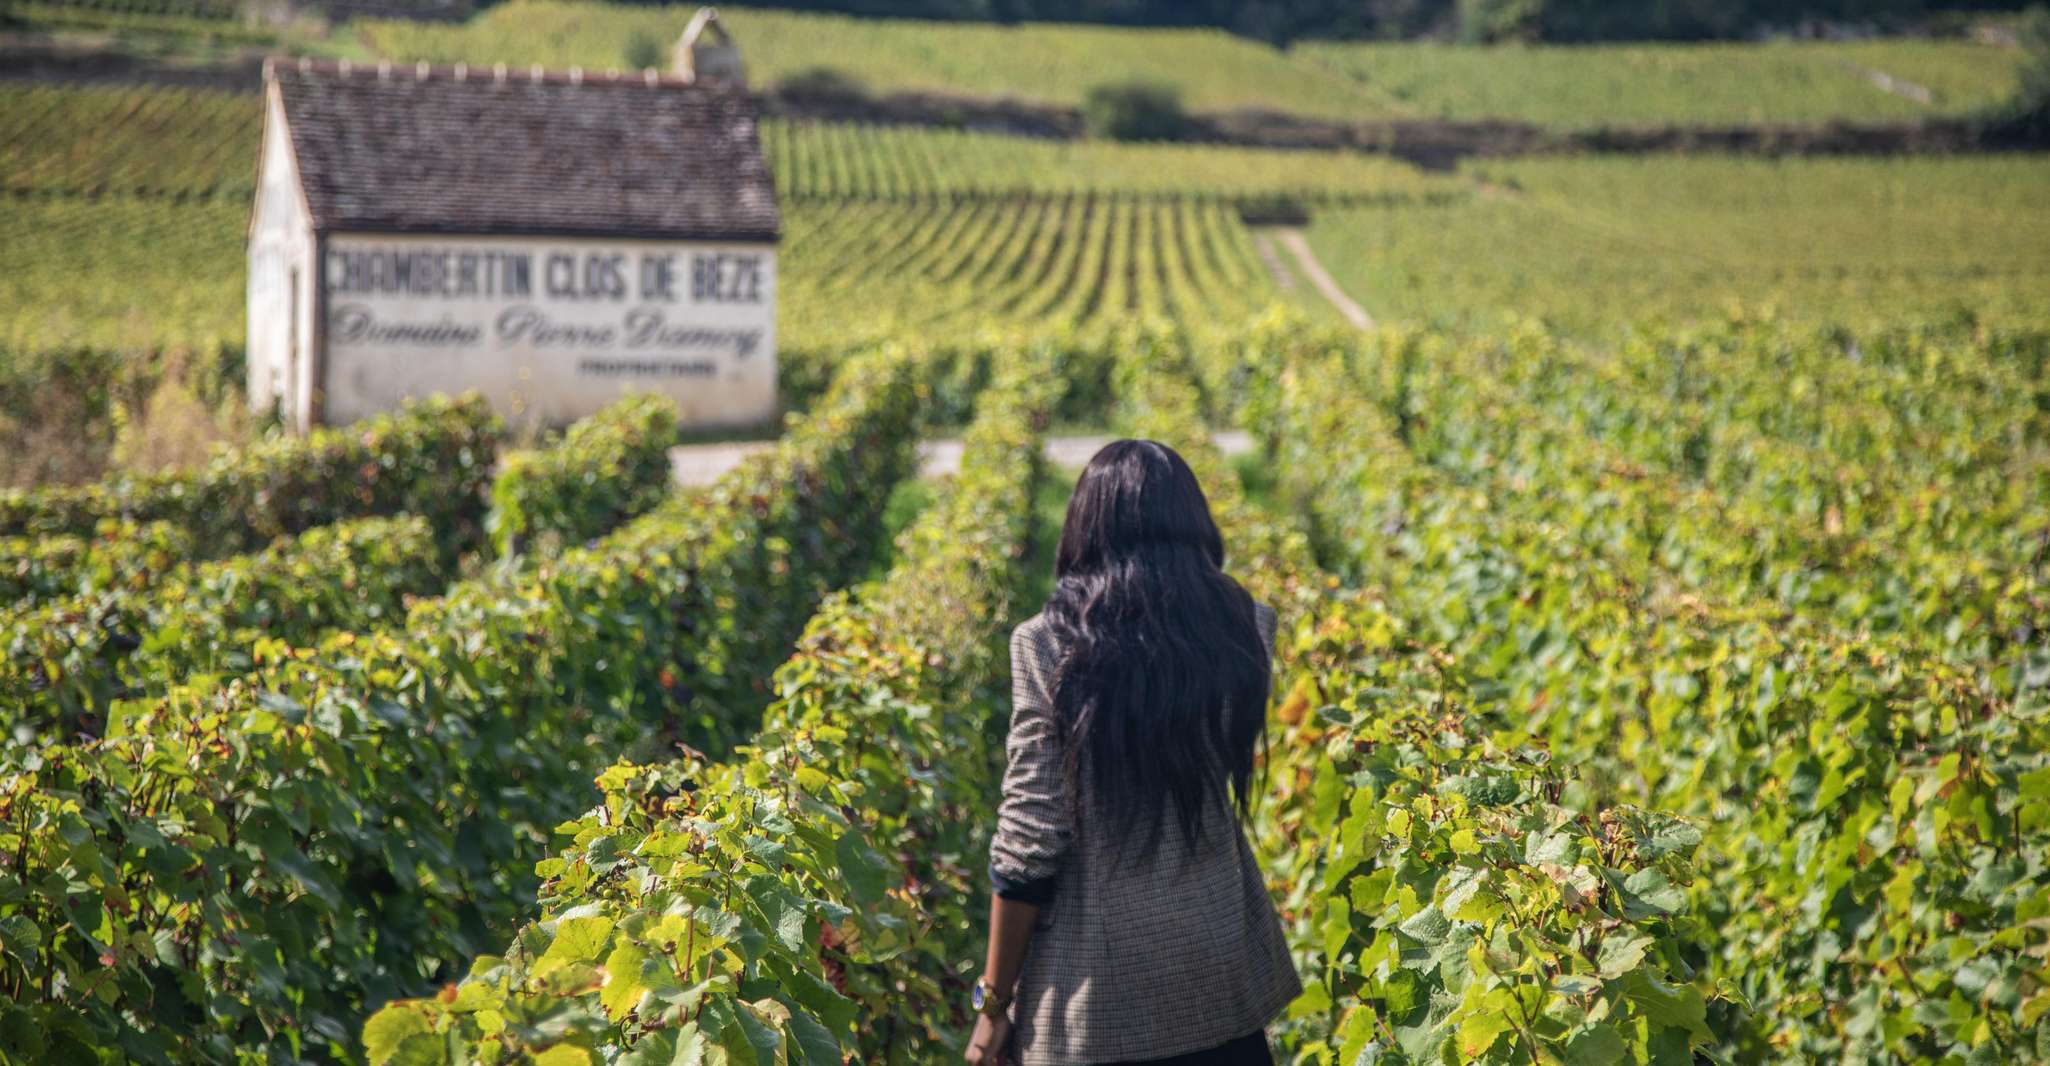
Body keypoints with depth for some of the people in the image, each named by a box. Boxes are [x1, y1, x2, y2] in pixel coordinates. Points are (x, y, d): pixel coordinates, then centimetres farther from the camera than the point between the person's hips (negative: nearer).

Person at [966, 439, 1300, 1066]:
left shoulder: (1048, 644, -11)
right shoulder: (1242, 631, -2)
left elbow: (1027, 842, -12)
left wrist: (993, 1002, -2)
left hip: (1094, 994, -3)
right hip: (1221, 989, 3)